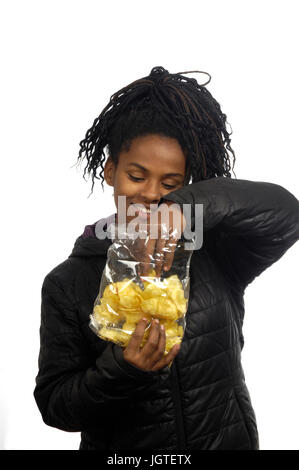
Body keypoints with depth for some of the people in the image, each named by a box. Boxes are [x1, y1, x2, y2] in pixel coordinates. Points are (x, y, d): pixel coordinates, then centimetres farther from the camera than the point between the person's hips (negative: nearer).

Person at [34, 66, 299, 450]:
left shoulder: (213, 252, -9)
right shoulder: (68, 283, -10)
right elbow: (54, 406, -11)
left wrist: (186, 205, -37)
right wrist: (121, 369, -30)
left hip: (226, 439, 1)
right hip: (119, 448, -1)